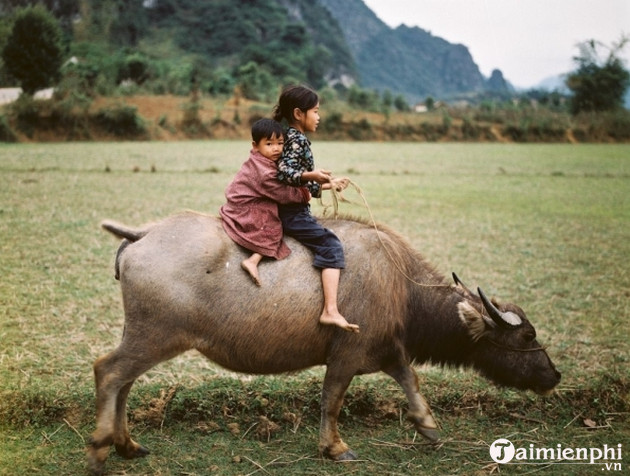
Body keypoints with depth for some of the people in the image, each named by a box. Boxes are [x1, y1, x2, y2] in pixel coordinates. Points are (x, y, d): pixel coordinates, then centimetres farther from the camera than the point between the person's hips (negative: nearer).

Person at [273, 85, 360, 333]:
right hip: (293, 212, -10)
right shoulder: (297, 139, -12)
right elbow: (283, 173, -25)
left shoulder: (292, 138, 18)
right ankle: (330, 310, -25)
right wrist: (310, 175, -35)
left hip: (285, 210, 10)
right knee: (331, 245, -16)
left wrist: (329, 184, 27)